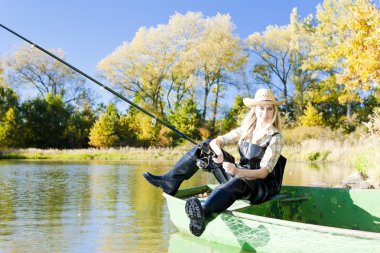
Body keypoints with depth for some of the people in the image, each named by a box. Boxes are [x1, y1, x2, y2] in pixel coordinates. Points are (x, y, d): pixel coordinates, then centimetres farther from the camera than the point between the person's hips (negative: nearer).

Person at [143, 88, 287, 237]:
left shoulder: (276, 137, -11)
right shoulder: (246, 130, 6)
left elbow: (263, 173, -21)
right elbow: (216, 141, 5)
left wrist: (238, 171, -39)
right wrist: (218, 152, -20)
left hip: (264, 185, -6)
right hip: (238, 176, 6)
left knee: (237, 183, -43)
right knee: (206, 147, 2)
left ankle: (203, 214, -70)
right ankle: (170, 182, -1)